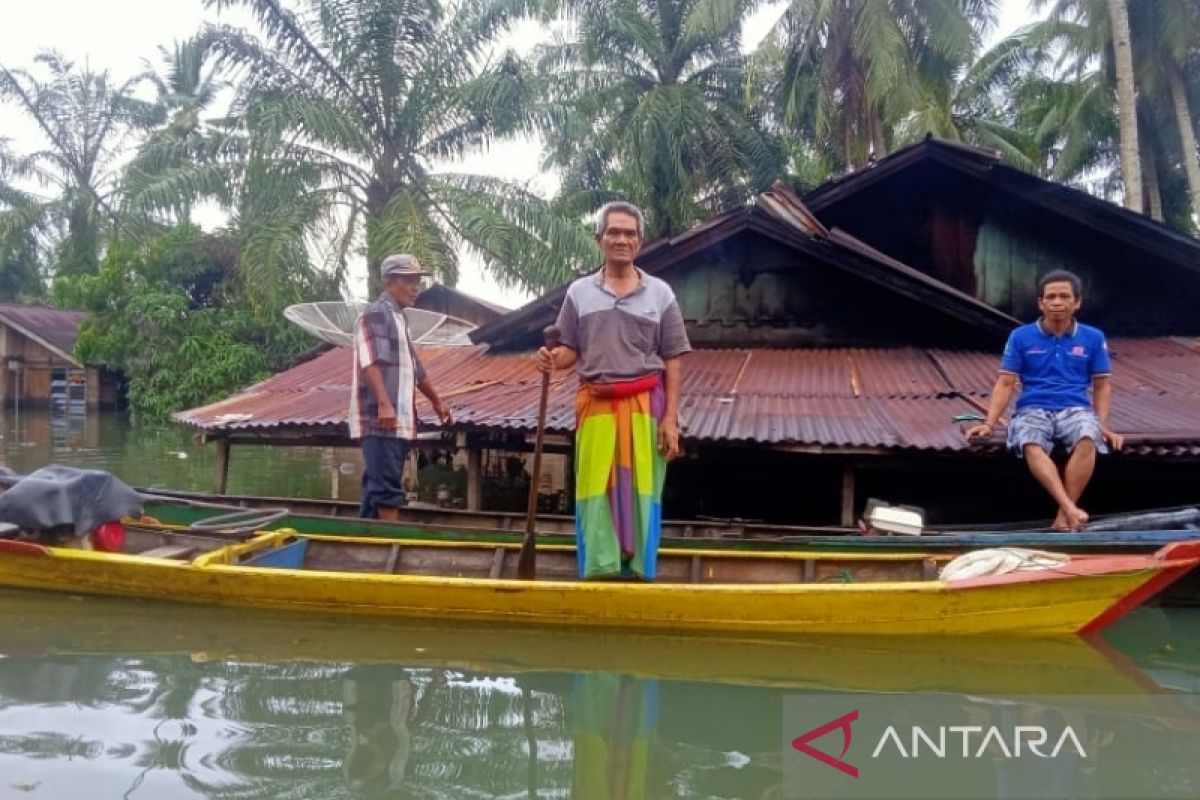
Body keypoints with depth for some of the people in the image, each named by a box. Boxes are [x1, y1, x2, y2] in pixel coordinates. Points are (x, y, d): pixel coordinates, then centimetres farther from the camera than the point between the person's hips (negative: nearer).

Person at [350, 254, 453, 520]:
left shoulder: (398, 318, 23)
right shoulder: (375, 314, -7)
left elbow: (413, 367, 32)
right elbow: (370, 362, -20)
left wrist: (436, 401, 38)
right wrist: (384, 404, -29)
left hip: (398, 420, 10)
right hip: (382, 420, -10)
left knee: (377, 487, 11)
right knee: (387, 487, -11)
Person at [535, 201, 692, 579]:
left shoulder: (660, 293, 6)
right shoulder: (580, 292, 9)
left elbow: (672, 361, 4)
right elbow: (570, 351, 10)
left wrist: (671, 418, -3)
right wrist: (551, 359, -15)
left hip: (645, 406, -1)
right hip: (596, 406, 1)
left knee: (639, 493, 2)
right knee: (596, 494, 1)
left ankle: (638, 576, 10)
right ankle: (599, 574, 8)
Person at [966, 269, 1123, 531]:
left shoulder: (1093, 338, 12)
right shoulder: (1021, 337, 9)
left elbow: (1102, 385, 14)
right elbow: (1005, 383, 7)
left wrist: (1103, 426, 0)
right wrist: (989, 423, -5)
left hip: (1076, 410, 1)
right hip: (1033, 410, 0)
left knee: (1088, 440, -35)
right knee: (1032, 446, -37)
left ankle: (1064, 516, -30)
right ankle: (1070, 508, -48)